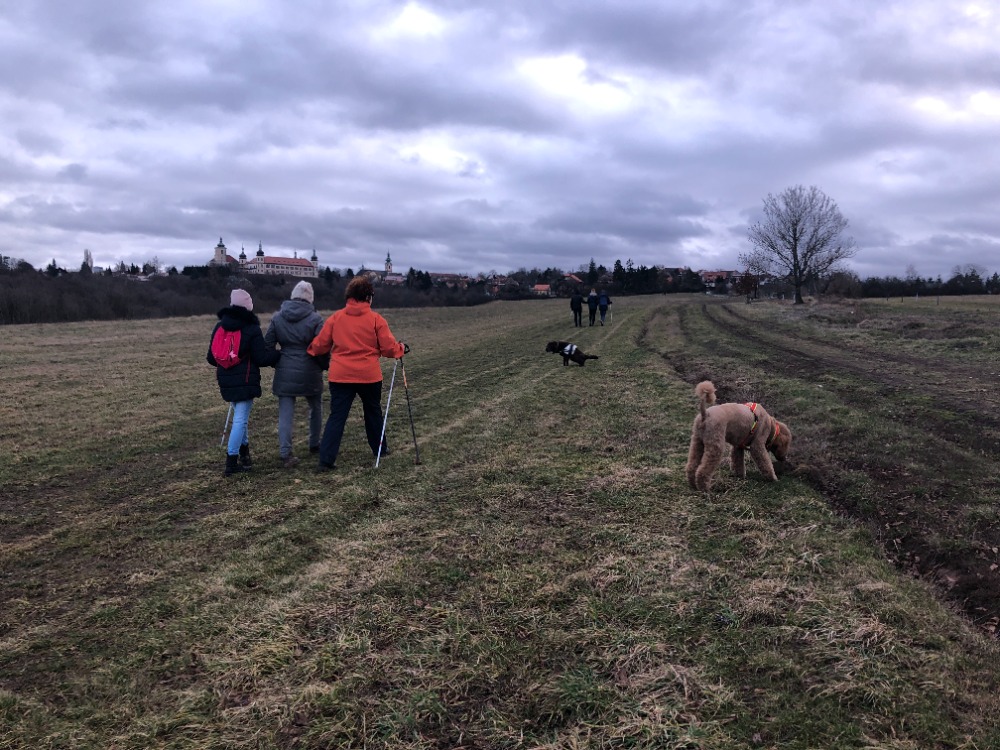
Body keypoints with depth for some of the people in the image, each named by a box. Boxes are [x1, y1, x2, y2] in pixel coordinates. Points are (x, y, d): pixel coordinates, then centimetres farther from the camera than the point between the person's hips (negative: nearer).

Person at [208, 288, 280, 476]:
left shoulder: (219, 326, 7)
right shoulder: (252, 328, -11)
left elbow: (212, 357, 11)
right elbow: (261, 358, -11)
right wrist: (278, 355, 5)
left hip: (226, 381, 6)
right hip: (245, 381, -6)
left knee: (240, 416, 22)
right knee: (241, 419, -4)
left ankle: (244, 452, 27)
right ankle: (231, 462, -7)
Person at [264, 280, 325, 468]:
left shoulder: (277, 317, 3)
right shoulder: (315, 318, -9)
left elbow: (268, 345, 5)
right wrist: (324, 365, 6)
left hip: (284, 373, 2)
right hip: (309, 373, -2)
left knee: (285, 413, 2)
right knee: (315, 408, 20)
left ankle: (285, 453, -5)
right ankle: (314, 444, 30)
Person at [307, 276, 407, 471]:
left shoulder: (335, 318, 1)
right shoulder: (376, 319, -5)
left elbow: (320, 345, 3)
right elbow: (388, 347, -4)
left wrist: (312, 350, 25)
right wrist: (401, 348, 17)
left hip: (340, 376, 1)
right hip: (369, 376, -1)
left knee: (337, 416, 2)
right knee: (373, 412, 20)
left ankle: (326, 459, -5)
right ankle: (379, 449, 35)